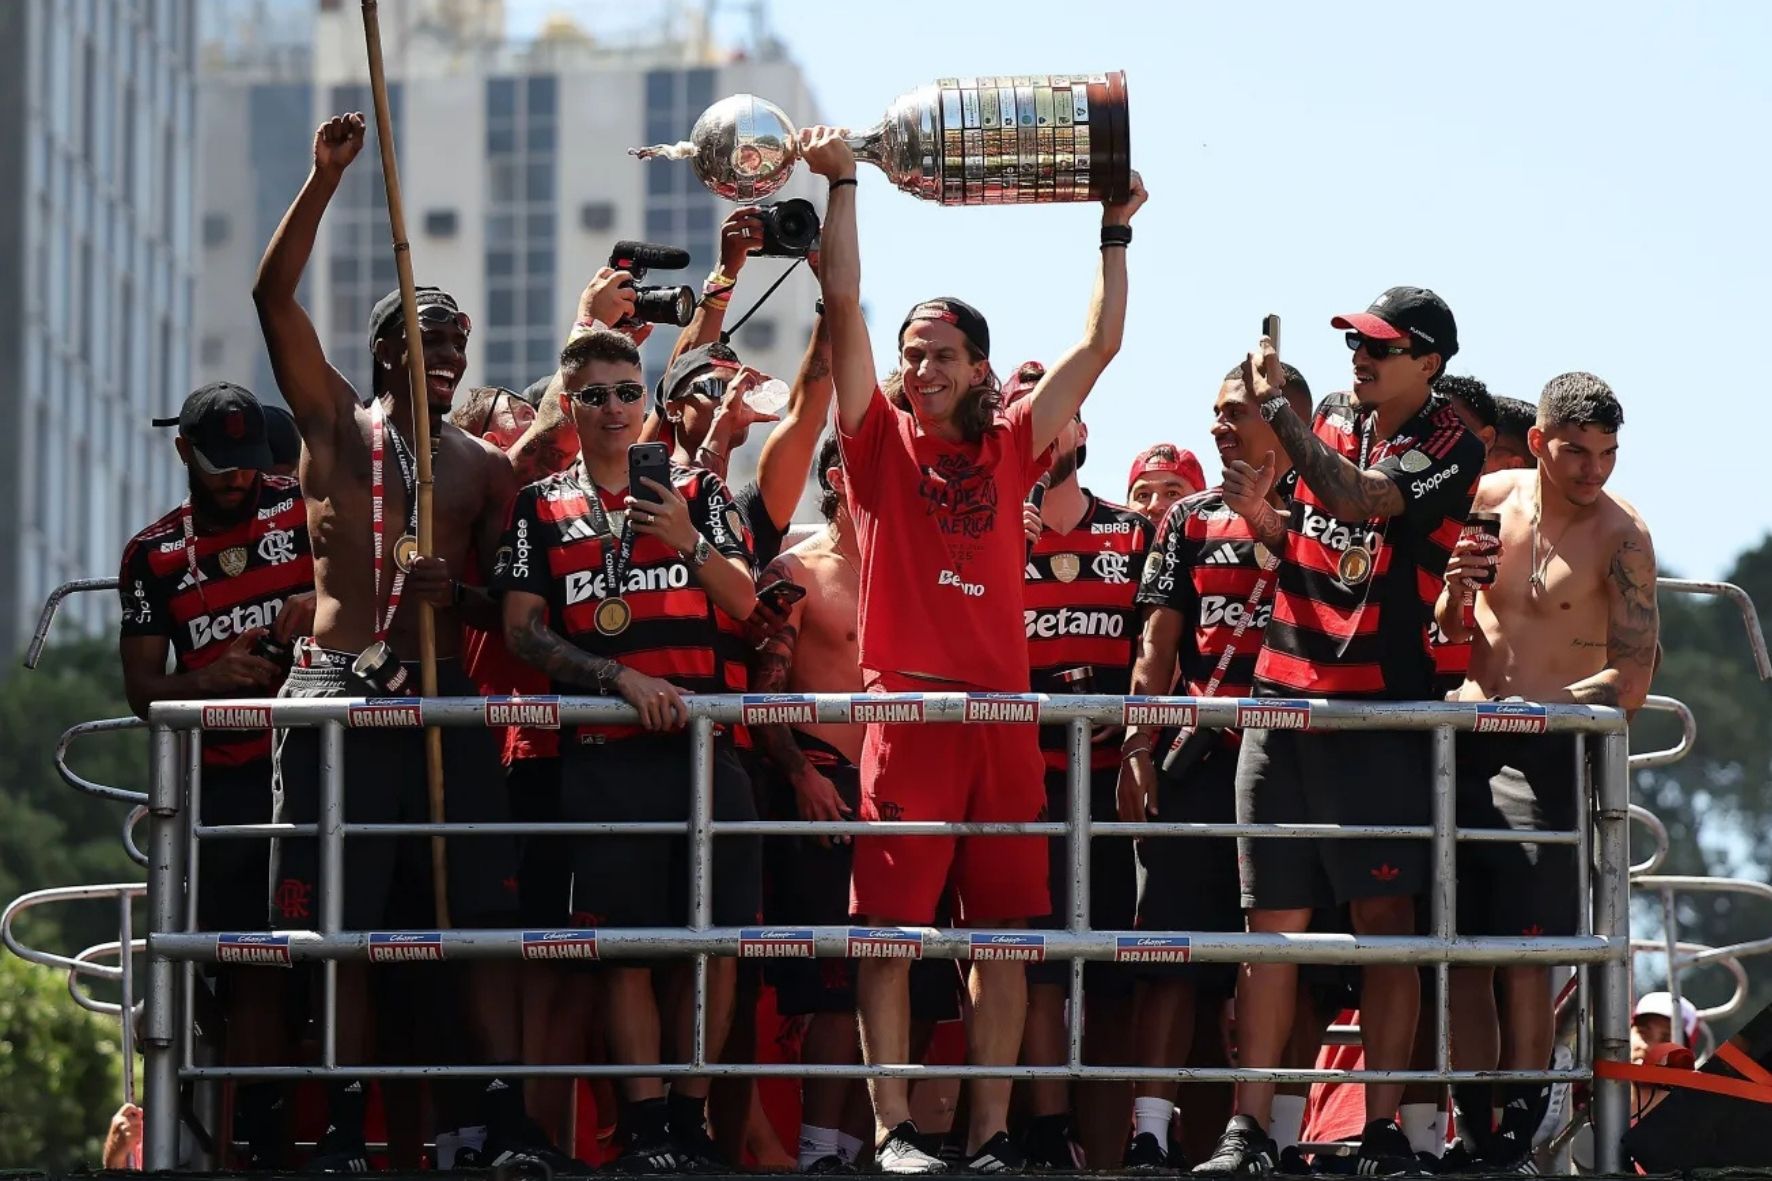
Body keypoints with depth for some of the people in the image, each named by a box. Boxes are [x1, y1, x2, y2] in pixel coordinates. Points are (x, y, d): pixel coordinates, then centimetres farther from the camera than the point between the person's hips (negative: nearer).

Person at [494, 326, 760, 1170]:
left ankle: (691, 1118, 8)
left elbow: (745, 604, 5)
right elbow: (522, 631, 2)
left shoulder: (698, 492, 13)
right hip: (603, 753, -1)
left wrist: (689, 541, -12)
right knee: (624, 942, -3)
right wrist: (619, 677, -10)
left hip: (705, 742, 1)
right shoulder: (541, 510, 11)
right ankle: (646, 1127, -1)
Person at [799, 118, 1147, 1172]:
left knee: (1004, 926, 2)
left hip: (1004, 710, 3)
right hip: (907, 707, -3)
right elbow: (845, 304, 0)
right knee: (891, 926, -5)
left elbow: (1101, 345, 16)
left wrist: (1115, 233, 15)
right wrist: (842, 186, -5)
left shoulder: (1010, 449, 13)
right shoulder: (882, 442, 7)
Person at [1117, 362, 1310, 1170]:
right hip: (1198, 759, 1)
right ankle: (1150, 1130, -8)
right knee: (1171, 948, -6)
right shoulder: (1191, 519, 15)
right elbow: (1158, 646, 10)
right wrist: (1138, 748, 0)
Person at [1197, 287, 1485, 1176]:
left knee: (1385, 914, -6)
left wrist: (1275, 406, -16)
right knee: (1272, 918, 2)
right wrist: (1262, 517, 0)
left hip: (1379, 705, -5)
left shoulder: (1447, 448, -6)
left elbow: (1355, 500, -21)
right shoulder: (1332, 418, 13)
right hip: (1283, 695, 5)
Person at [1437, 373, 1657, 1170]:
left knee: (1523, 952, -12)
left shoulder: (1620, 536, -7)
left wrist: (1531, 709, -21)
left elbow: (1632, 682, -12)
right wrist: (1453, 591, -8)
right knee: (1460, 948, 0)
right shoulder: (1487, 500, 6)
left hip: (1549, 750, -4)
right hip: (1464, 738, 5)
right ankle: (1474, 1133, 4)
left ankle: (1514, 1140, -9)